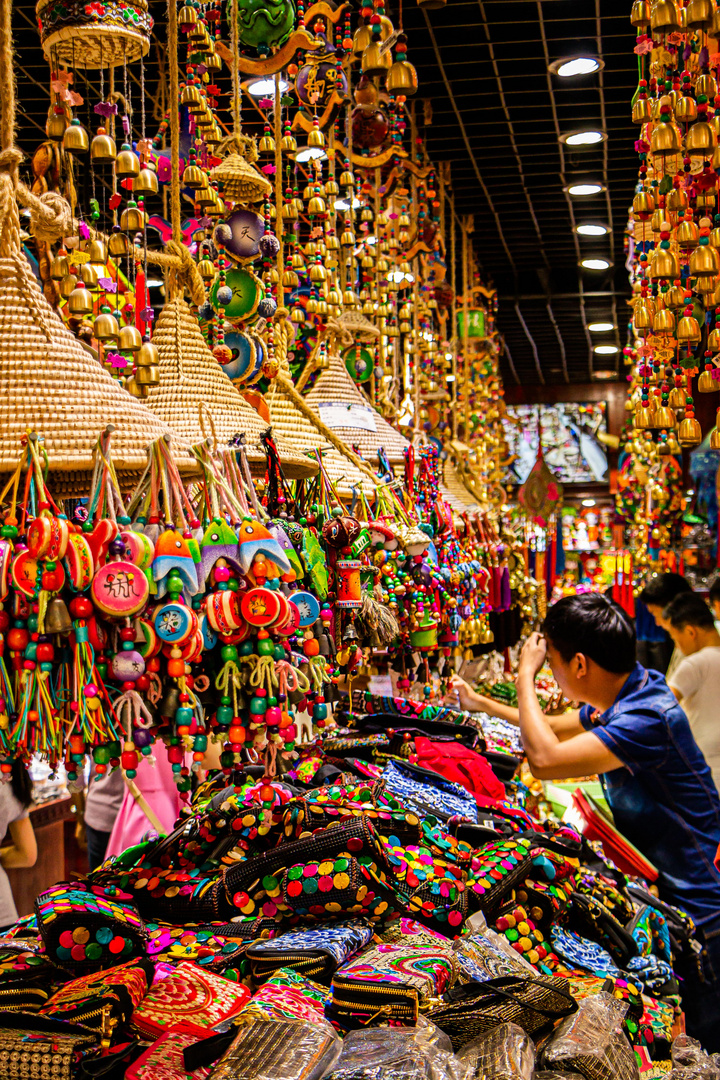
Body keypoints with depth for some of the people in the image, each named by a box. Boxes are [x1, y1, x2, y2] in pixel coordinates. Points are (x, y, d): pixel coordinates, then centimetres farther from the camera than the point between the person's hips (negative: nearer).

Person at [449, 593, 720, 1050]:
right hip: (657, 895, 9)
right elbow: (554, 727, 22)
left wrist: (526, 675, -19)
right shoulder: (623, 697, 3)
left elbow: (545, 758, -34)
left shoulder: (649, 718, -28)